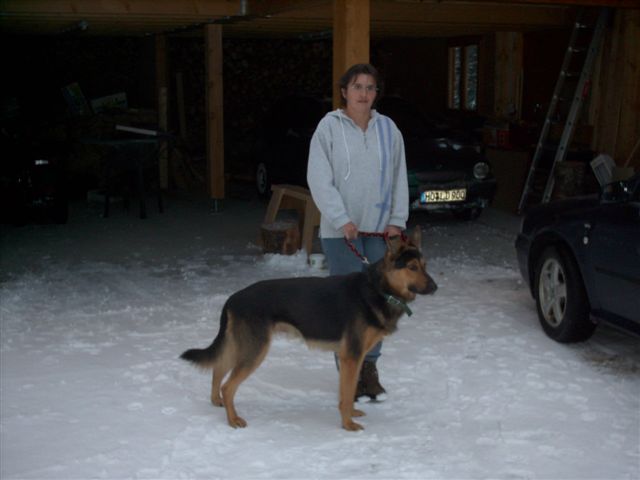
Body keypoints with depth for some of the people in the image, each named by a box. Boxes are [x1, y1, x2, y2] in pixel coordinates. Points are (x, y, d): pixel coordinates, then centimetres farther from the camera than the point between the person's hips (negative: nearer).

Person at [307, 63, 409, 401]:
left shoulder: (388, 129, 9)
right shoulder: (329, 126, -3)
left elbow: (400, 178, 11)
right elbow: (319, 179, -8)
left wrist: (397, 221, 2)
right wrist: (342, 220, -15)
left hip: (380, 230, 4)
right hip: (341, 231, -4)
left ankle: (369, 368, 18)